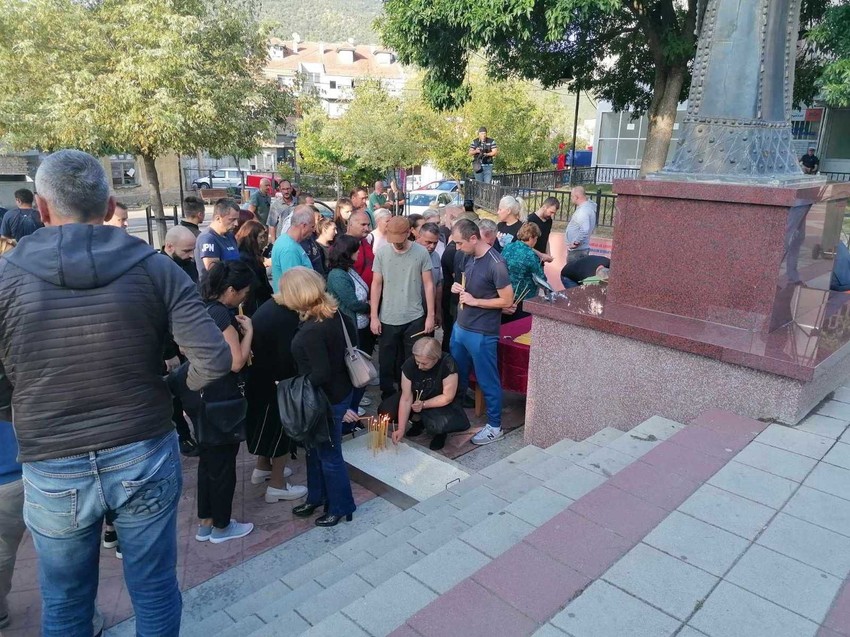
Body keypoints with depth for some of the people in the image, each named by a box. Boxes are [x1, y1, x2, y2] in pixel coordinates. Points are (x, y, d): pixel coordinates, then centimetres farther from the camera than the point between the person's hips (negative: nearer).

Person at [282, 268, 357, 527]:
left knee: (329, 454, 11)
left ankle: (340, 507, 31)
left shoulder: (311, 331, -31)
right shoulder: (333, 312, -5)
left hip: (327, 398, -9)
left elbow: (321, 374, -28)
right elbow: (351, 332, 12)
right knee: (315, 448, 24)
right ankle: (317, 497, 43)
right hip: (340, 388, 9)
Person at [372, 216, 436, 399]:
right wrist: (374, 316, -3)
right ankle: (388, 396, 28)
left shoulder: (421, 252, -6)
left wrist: (430, 315, -3)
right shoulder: (381, 253, -5)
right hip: (388, 319, 1)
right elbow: (376, 285, -1)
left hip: (415, 318, 0)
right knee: (387, 362, 11)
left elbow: (428, 284, -2)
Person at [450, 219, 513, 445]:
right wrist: (458, 287, -2)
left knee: (487, 381, 6)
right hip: (460, 327, 8)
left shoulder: (495, 264, -21)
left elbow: (507, 301, -19)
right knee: (456, 375, 21)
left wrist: (475, 301, -18)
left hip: (481, 334, -8)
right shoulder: (468, 257, 3)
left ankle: (495, 426, 21)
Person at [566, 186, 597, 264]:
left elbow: (584, 229, -34)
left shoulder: (583, 210, -20)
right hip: (582, 249, 10)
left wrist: (575, 243, -23)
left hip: (577, 250, -10)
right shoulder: (589, 206, 12)